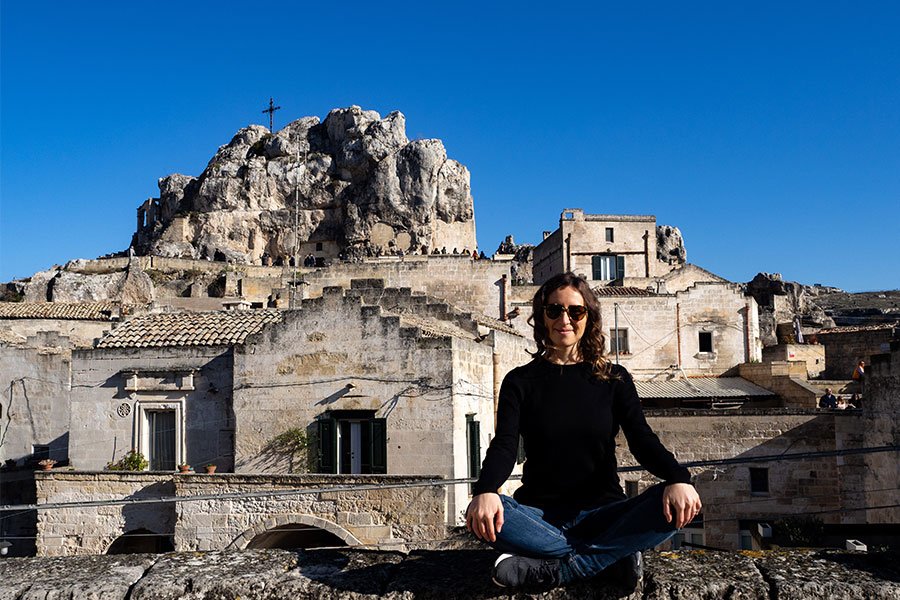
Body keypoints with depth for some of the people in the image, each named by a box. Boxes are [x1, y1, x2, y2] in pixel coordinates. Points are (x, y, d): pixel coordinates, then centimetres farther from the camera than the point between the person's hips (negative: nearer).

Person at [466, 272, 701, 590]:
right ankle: (615, 555, -24)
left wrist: (678, 477, -27)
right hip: (540, 514, -1)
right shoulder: (521, 381, 6)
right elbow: (504, 445, -9)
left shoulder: (614, 378, 9)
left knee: (673, 505, -29)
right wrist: (485, 490, -32)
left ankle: (552, 571, -26)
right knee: (481, 514, -33)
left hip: (602, 513, 1)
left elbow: (642, 439, -4)